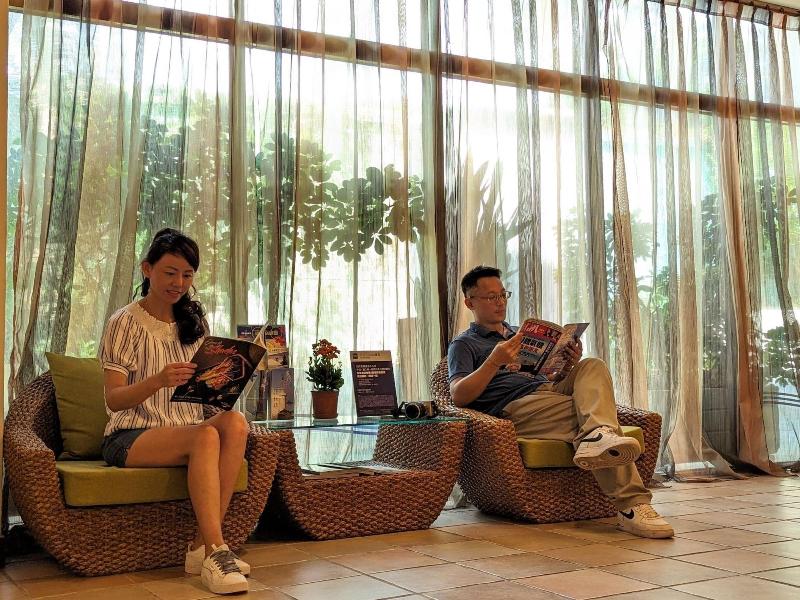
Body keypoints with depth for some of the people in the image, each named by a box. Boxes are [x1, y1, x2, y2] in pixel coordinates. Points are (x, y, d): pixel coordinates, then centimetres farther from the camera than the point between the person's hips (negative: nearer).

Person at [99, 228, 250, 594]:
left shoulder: (194, 323, 14)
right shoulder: (126, 323, -3)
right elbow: (113, 400, -10)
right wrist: (159, 380, -30)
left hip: (186, 429, 5)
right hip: (131, 437, -5)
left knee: (235, 422, -28)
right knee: (205, 436, -34)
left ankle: (202, 545, -27)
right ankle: (215, 552, -34)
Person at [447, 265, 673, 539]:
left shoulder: (520, 334, 33)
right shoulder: (464, 344, 12)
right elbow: (458, 396, -7)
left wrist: (568, 367, 5)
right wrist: (494, 361, -20)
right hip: (514, 407, -7)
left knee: (594, 367, -18)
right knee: (594, 410, -27)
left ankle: (597, 435, -45)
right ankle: (632, 504, -38)